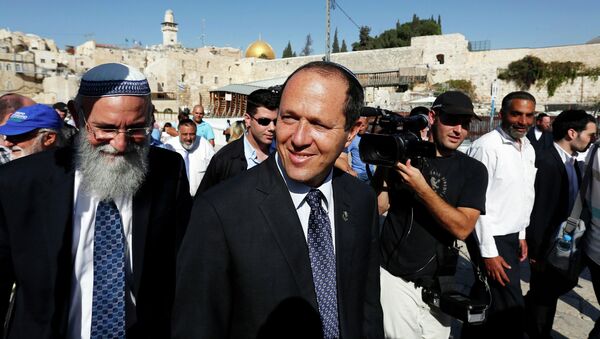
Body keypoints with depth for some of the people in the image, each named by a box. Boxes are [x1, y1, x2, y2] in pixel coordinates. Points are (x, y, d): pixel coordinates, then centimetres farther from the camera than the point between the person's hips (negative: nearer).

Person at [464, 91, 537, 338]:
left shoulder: (528, 148, 8)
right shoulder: (487, 146, -18)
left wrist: (521, 235, 15)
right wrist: (488, 252, -17)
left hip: (512, 237, 8)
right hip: (492, 239, -8)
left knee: (486, 297, 19)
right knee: (512, 311, -4)